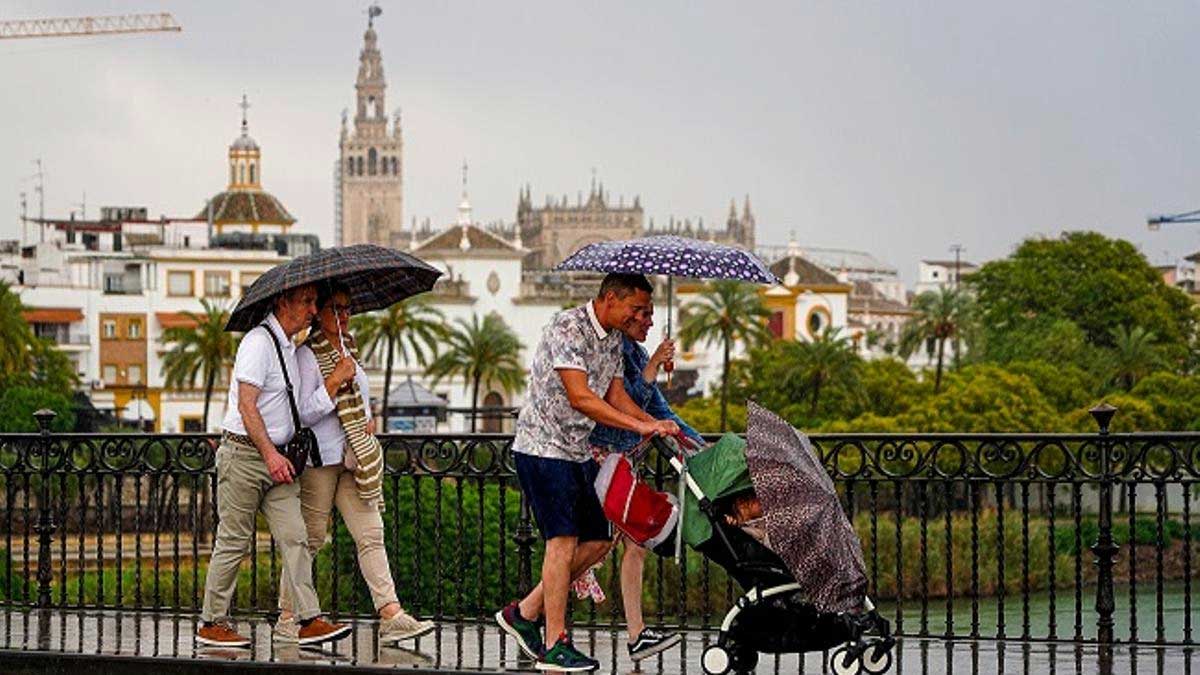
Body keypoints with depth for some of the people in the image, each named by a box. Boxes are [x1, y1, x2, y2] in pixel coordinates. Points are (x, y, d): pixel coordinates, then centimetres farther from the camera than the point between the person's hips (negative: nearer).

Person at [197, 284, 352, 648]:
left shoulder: (290, 348, 16)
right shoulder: (259, 342, -12)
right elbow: (246, 405, -18)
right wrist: (270, 454, -21)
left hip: (275, 456, 8)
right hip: (244, 453, -8)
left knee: (294, 538, -2)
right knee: (234, 542, -2)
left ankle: (309, 620, -6)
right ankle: (211, 624, 8)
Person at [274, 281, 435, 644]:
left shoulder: (349, 348, 15)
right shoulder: (306, 355, -9)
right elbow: (304, 413, -15)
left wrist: (369, 419, 10)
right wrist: (335, 380, -20)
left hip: (353, 457, 7)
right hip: (319, 459, -7)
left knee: (371, 535, -2)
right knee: (309, 539, 0)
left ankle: (392, 614, -9)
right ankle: (287, 617, 11)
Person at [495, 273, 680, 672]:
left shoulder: (613, 338, 11)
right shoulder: (567, 328, -19)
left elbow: (616, 395, 14)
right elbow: (580, 398, -26)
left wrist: (657, 426, -2)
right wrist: (639, 426, -29)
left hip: (578, 451, 9)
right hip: (543, 448, -9)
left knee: (598, 541, 8)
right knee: (563, 540, -11)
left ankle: (524, 612, 17)